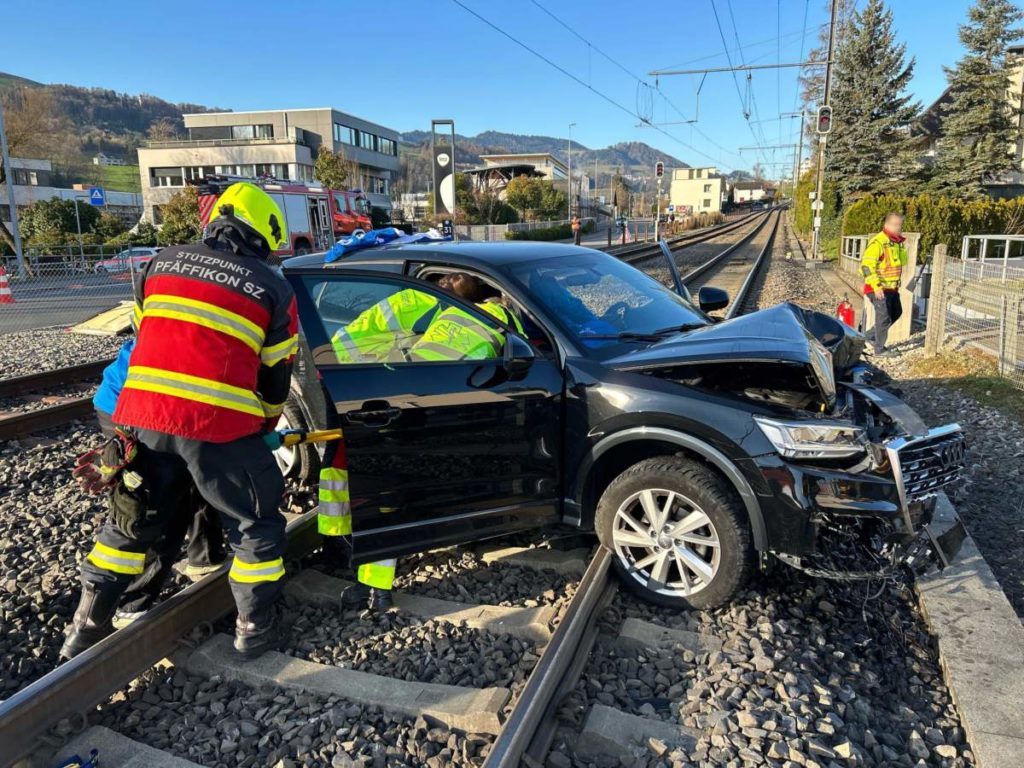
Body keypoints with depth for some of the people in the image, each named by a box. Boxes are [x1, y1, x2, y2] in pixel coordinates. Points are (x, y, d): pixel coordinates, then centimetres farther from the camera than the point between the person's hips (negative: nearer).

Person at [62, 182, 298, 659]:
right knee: (256, 522, 15)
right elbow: (275, 376, 9)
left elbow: (143, 334, 21)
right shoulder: (274, 289, 5)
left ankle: (87, 626, 35)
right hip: (218, 424, -4)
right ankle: (254, 628, 22)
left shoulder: (162, 263, 15)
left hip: (143, 414, 5)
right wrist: (265, 426, 26)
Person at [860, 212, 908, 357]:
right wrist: (876, 286, -31)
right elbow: (866, 264, -26)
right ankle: (879, 350, 4)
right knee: (884, 317, -7)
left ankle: (869, 335, 29)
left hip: (892, 287, 9)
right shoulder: (878, 242, -18)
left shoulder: (898, 242, 11)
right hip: (879, 288, -9)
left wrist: (897, 284, 24)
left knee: (896, 313, 19)